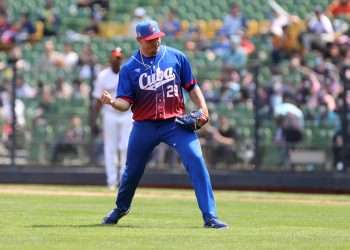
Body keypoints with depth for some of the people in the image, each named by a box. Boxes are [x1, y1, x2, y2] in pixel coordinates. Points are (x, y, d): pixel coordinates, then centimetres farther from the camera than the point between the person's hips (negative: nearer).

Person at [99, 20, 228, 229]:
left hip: (176, 122, -1)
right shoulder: (129, 68, 0)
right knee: (132, 170, 13)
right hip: (145, 126, 1)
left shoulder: (176, 57, 2)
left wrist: (202, 108, -4)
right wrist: (112, 102, -25)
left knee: (196, 160, -18)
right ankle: (121, 209, 42)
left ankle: (210, 217, -16)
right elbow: (126, 102, -4)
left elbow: (191, 86, 9)